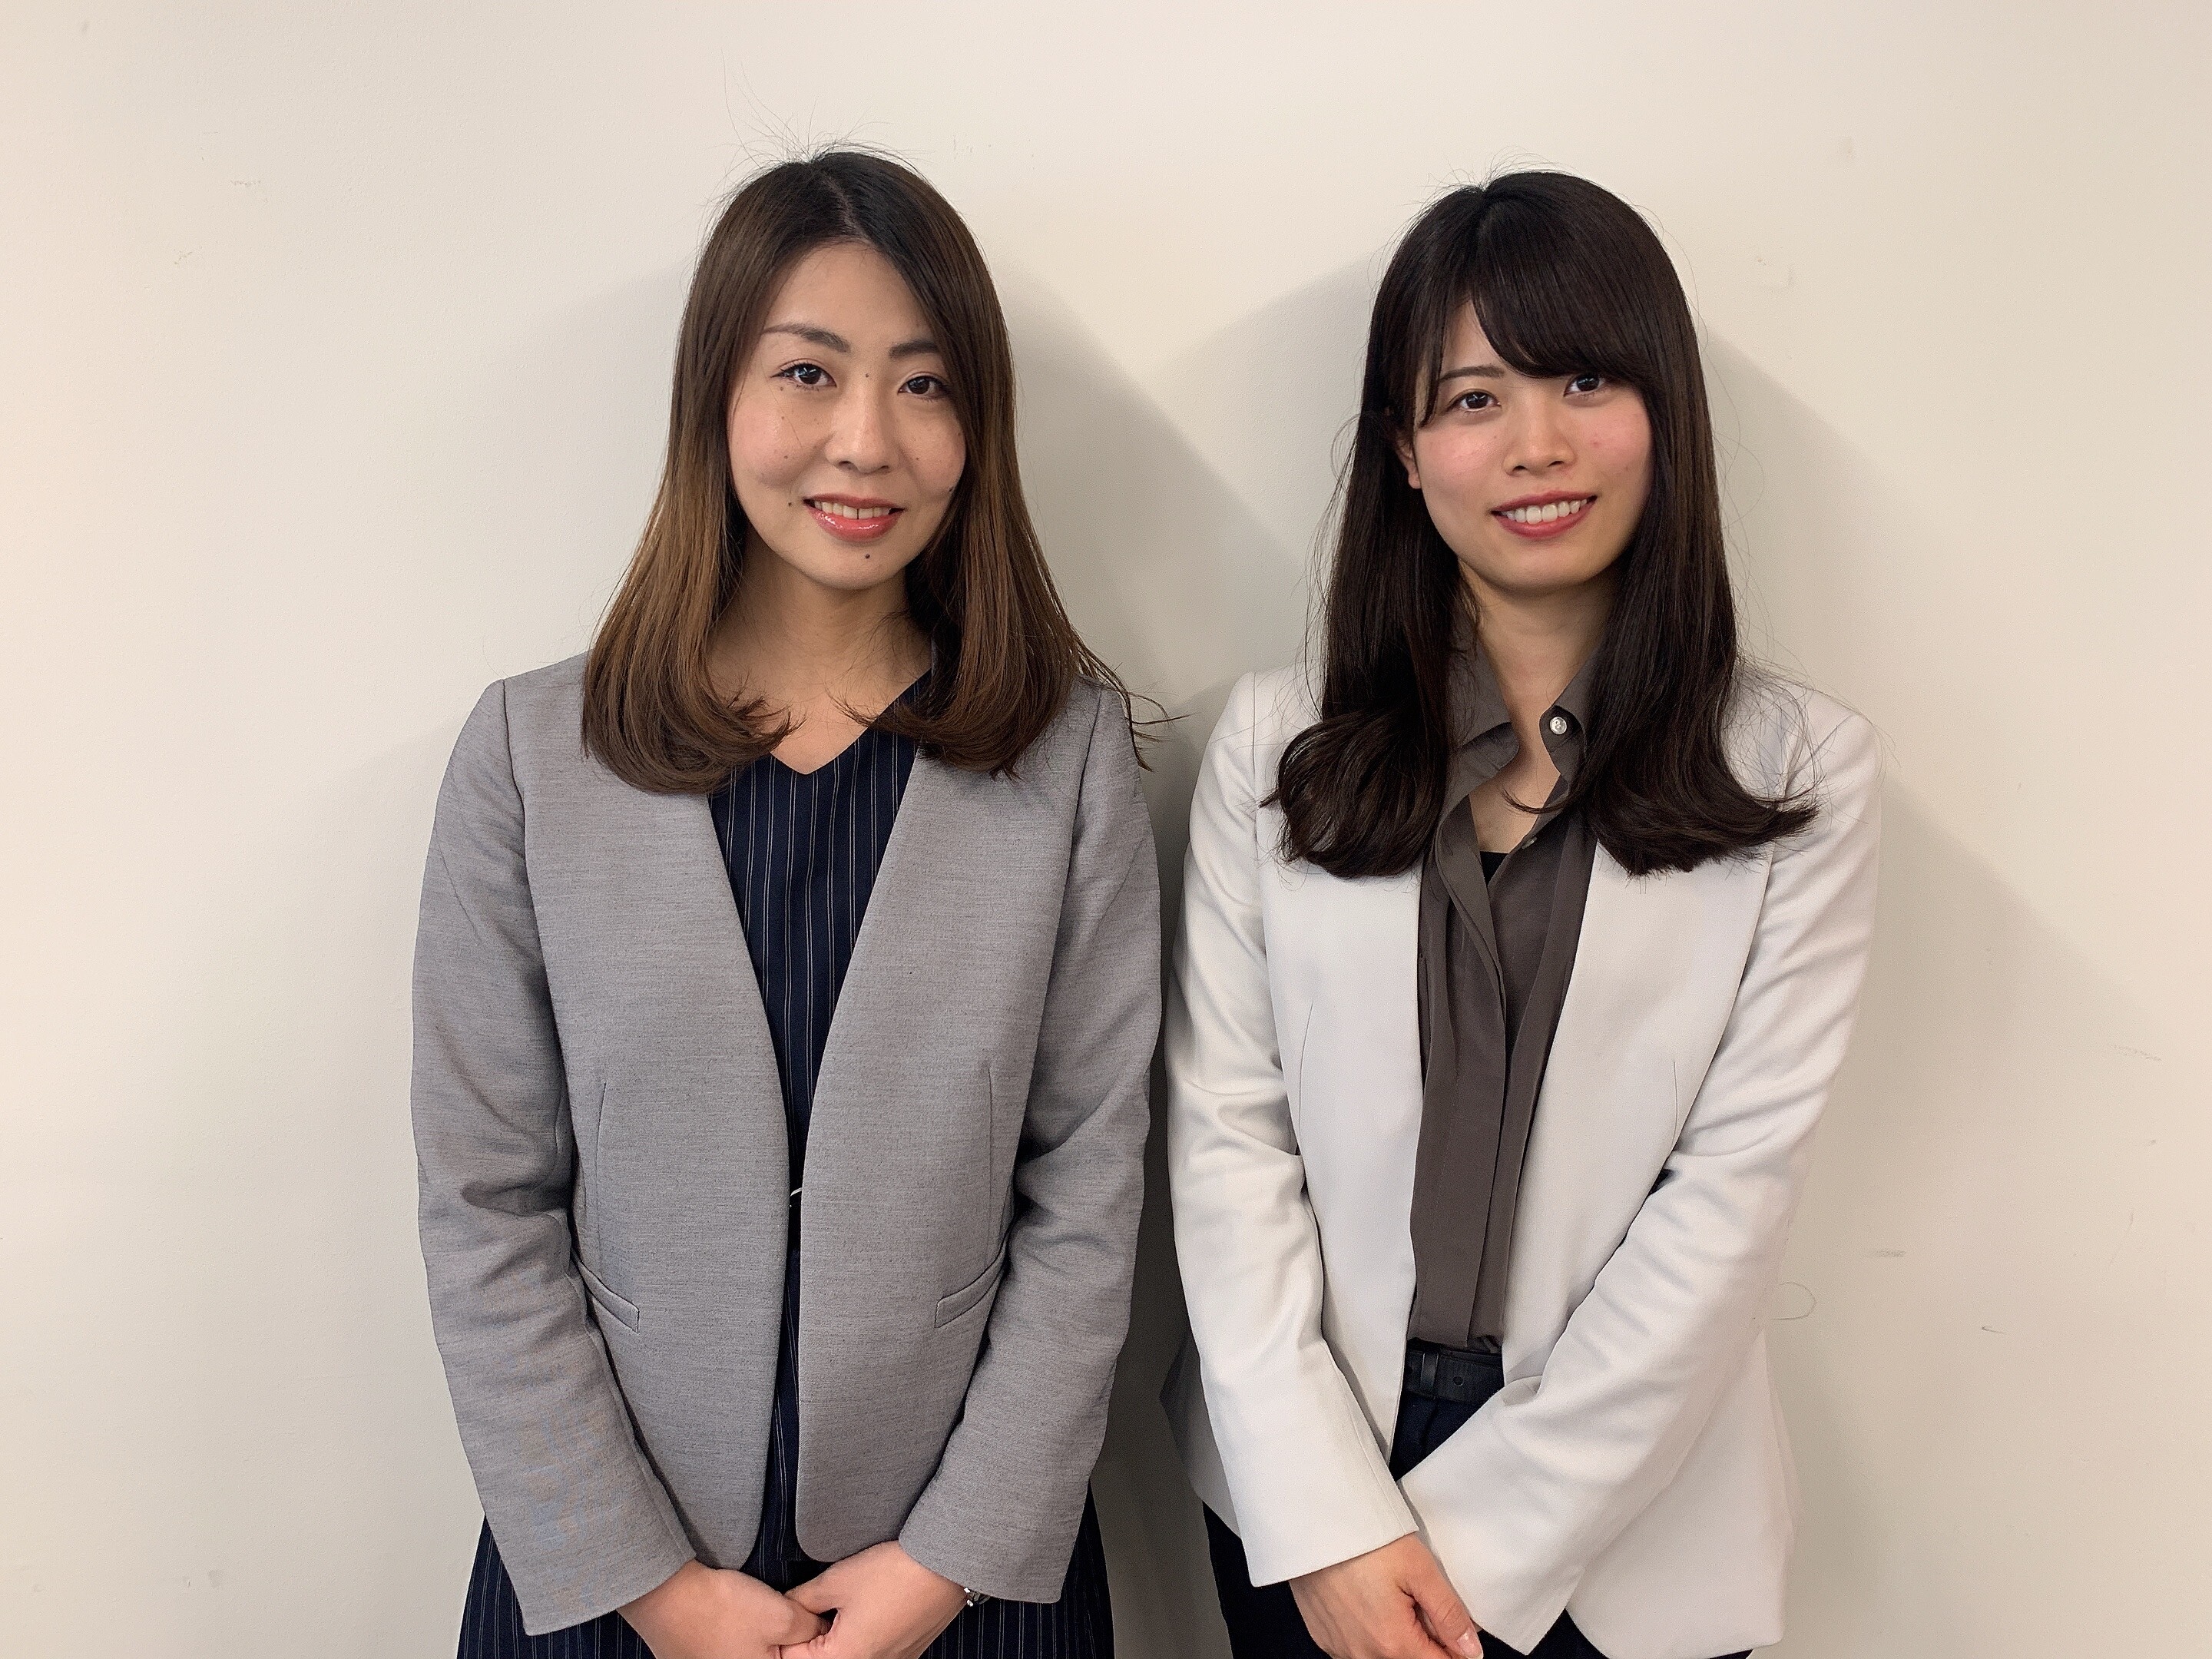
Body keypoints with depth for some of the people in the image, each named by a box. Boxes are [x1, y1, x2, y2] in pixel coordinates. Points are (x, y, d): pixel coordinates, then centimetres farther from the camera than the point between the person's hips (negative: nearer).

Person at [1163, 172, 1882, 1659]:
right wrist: (1328, 1521, -12)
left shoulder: (1801, 772, -6)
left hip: (1626, 1523, 0)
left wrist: (1474, 1535, -13)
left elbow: (1735, 1190, -10)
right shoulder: (1278, 743, -3)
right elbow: (1223, 1125, -6)